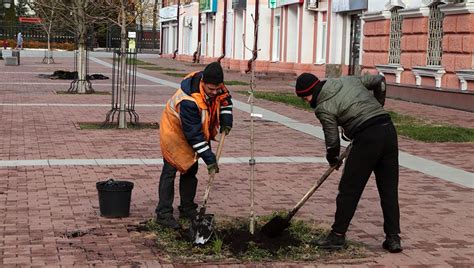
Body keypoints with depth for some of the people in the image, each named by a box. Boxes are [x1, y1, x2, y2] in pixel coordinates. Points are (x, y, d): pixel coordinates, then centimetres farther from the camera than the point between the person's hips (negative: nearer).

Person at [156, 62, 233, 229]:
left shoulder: (215, 86, -18)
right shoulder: (188, 101, -40)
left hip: (193, 131, 8)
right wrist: (210, 159, -31)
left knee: (190, 170, 14)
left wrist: (226, 121, -5)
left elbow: (225, 99, 8)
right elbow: (194, 134, -34)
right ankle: (163, 214, -3)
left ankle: (187, 209, 26)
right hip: (174, 132, -8)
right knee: (170, 171, -7)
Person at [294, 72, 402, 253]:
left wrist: (332, 160, 22)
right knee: (389, 189, 10)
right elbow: (380, 81, 24)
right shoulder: (348, 80, 17)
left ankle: (338, 235, 13)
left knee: (349, 189, 6)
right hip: (388, 130, 7)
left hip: (367, 138, -7)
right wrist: (377, 107, 32)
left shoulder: (323, 108, -2)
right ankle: (393, 238, 14)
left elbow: (332, 141, 2)